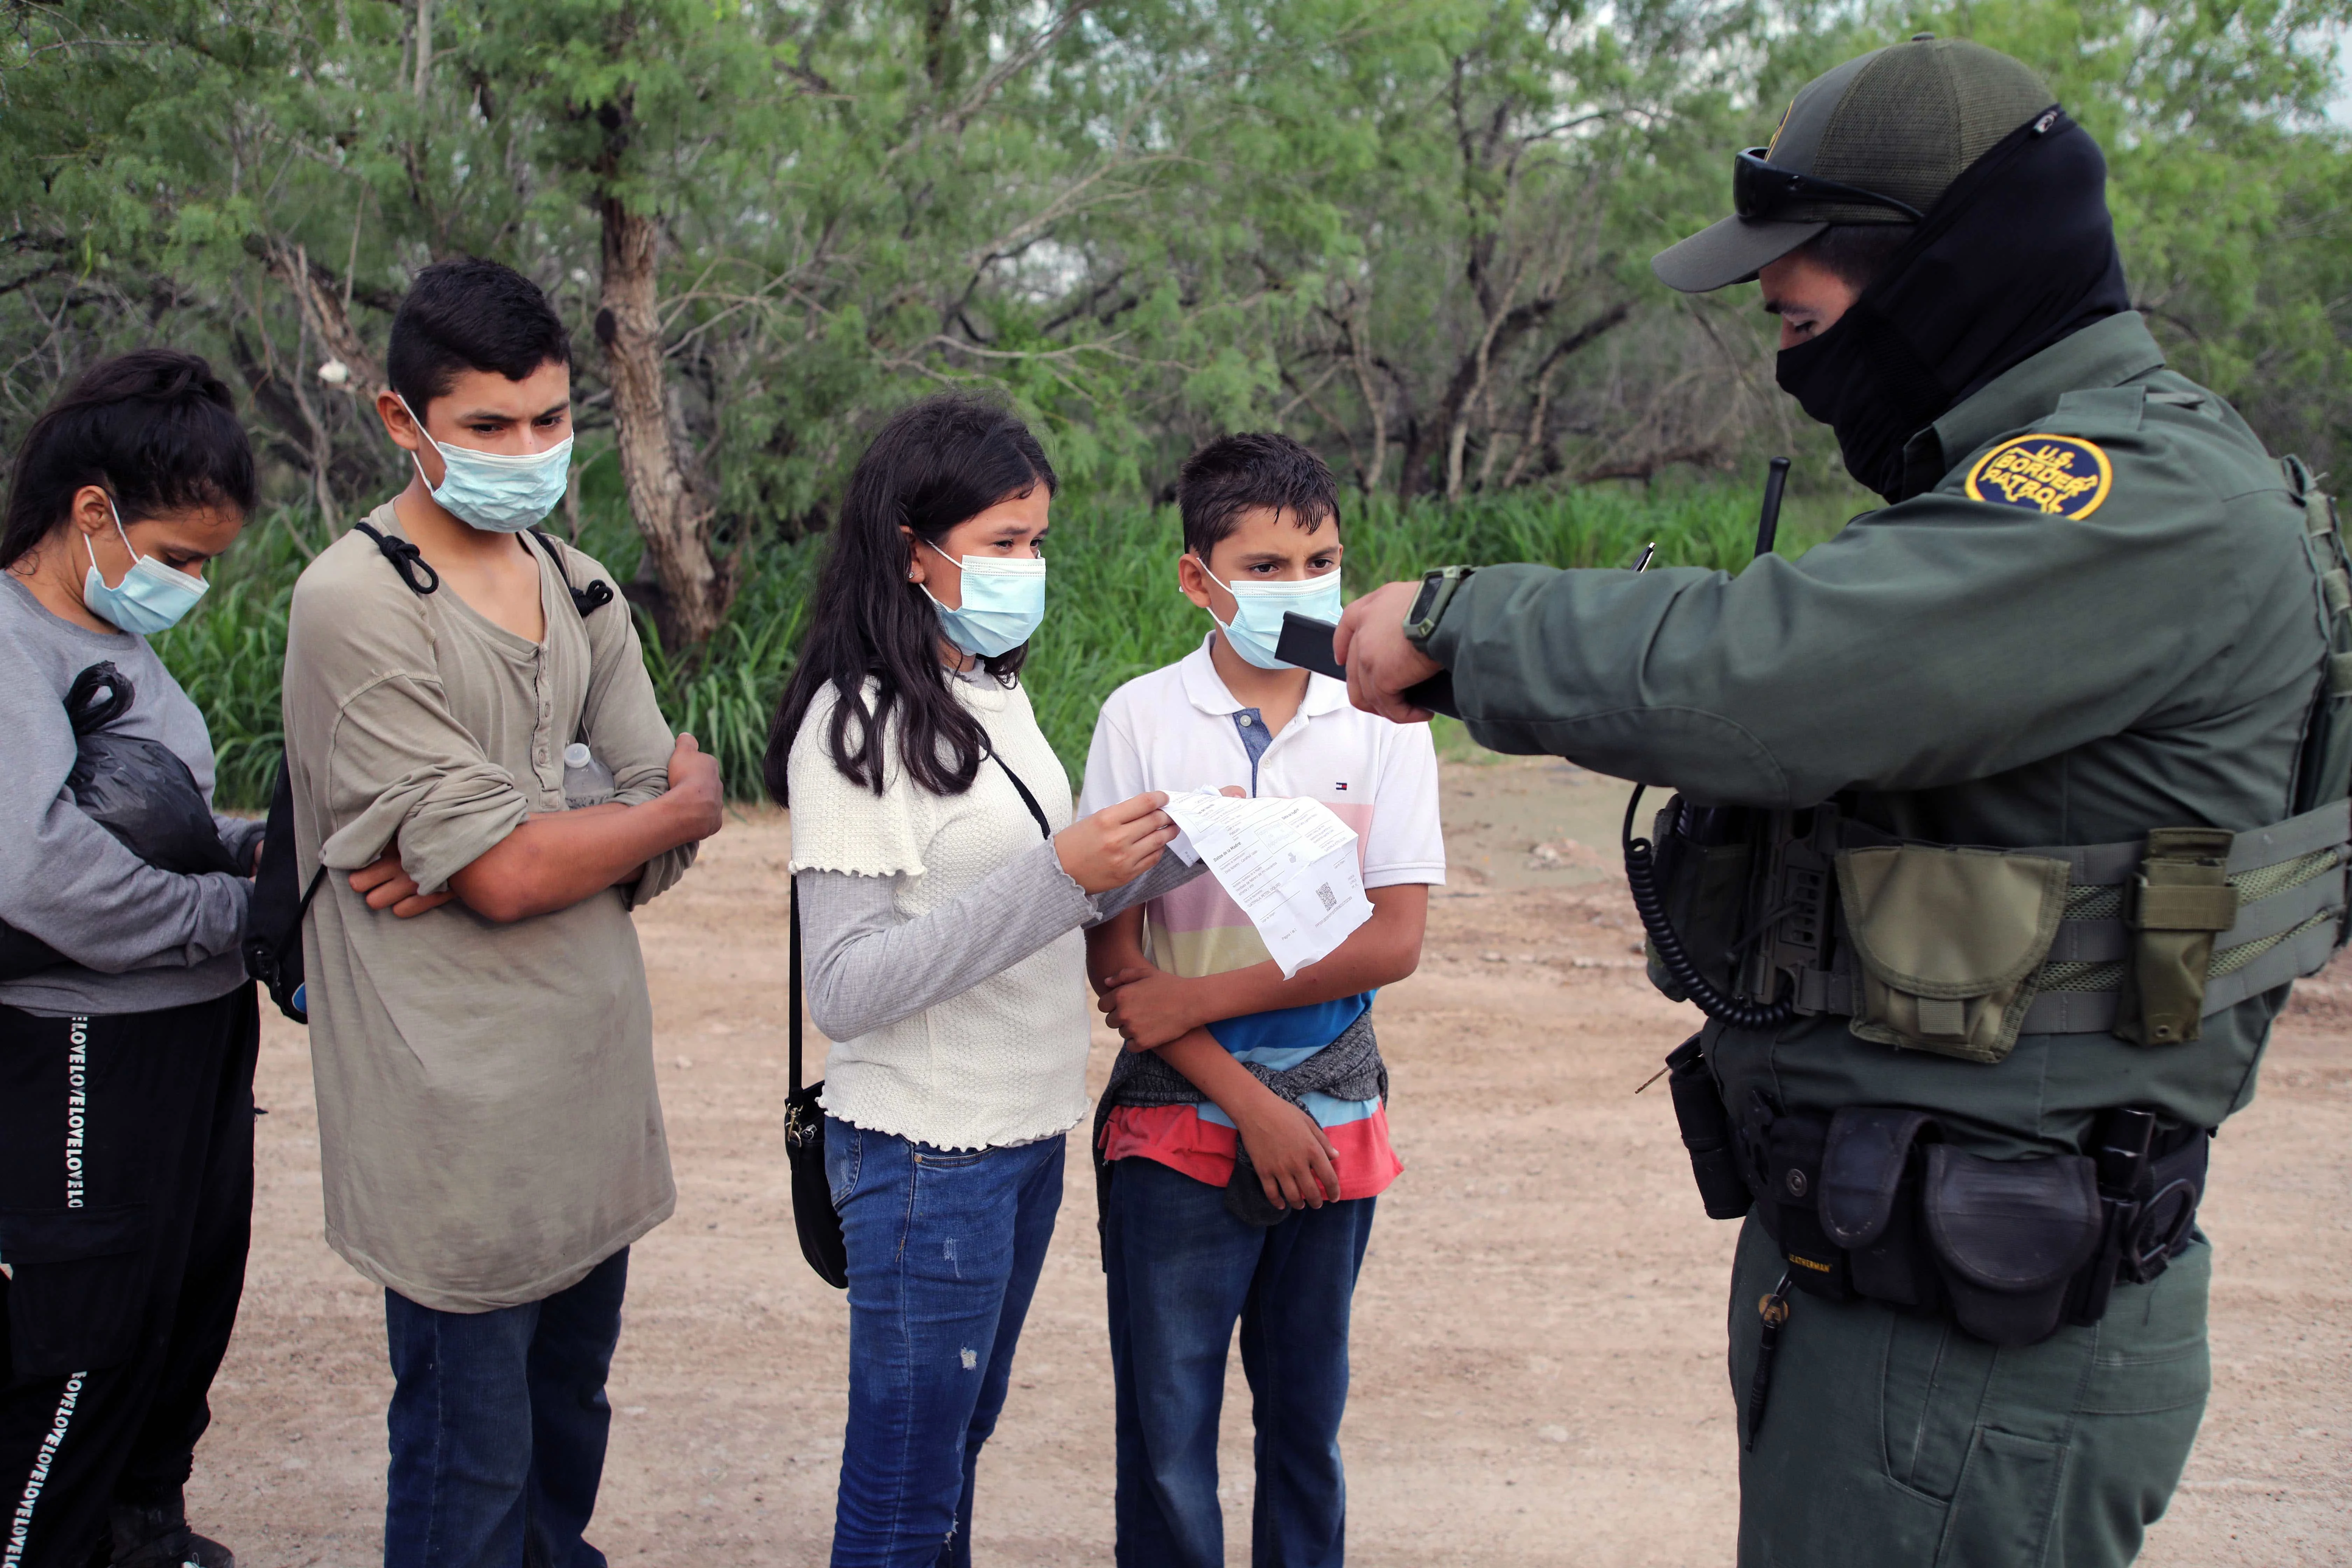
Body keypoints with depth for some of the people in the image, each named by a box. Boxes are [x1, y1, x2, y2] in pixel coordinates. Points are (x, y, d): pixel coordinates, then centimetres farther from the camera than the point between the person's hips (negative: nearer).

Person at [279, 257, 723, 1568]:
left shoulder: (582, 591, 9)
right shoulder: (354, 606, -14)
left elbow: (662, 839, 3)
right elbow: (510, 874, -19)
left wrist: (496, 852, -14)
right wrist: (687, 804, -3)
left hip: (596, 1078, 7)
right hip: (460, 1109, -6)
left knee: (569, 1414, 21)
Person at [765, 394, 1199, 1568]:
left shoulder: (995, 692, 9)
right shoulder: (856, 724, -17)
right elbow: (844, 987, -23)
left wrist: (1178, 844, -3)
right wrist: (1061, 876, -28)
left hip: (1026, 1130, 8)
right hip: (926, 1153, -8)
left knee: (962, 1438, 22)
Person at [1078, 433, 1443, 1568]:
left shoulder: (1383, 724, -2)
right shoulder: (1141, 720, -6)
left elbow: (1395, 940, -8)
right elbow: (1115, 960, -7)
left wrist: (1199, 997, -14)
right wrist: (1252, 1103, -11)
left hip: (1334, 1123, 2)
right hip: (1181, 1125, -1)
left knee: (1307, 1416, 16)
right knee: (1168, 1437, 5)